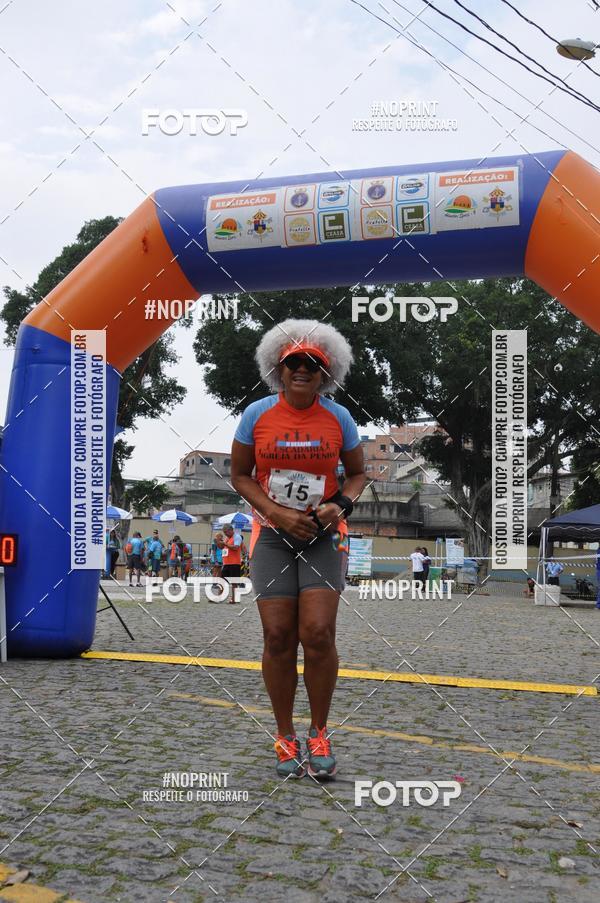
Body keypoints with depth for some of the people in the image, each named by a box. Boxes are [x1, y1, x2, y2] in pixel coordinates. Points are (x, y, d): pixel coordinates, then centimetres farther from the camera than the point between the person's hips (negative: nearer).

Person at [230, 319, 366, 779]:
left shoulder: (338, 418, 0)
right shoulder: (257, 414, -2)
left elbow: (358, 473, 11)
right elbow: (239, 475, 3)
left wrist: (341, 505, -10)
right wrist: (278, 513, -10)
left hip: (323, 536, 0)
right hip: (273, 534, 0)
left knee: (318, 633, -12)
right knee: (278, 637, -3)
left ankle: (319, 733, 8)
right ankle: (285, 737, 14)